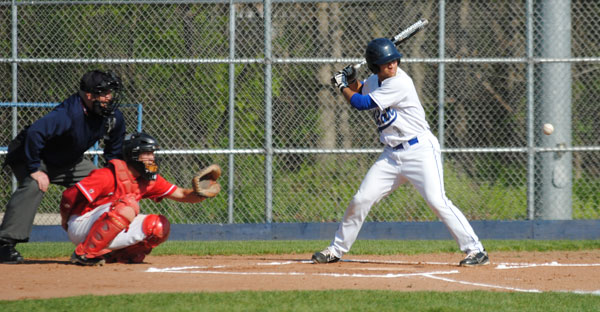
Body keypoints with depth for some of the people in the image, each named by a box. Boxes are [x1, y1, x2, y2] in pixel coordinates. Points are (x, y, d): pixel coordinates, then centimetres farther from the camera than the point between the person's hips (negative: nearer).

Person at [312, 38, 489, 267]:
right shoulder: (375, 80, 7)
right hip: (391, 155, 8)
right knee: (361, 200, 4)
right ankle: (336, 250, 18)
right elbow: (361, 91, 31)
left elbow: (362, 103, -17)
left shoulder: (399, 83, -20)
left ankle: (475, 250, -15)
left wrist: (341, 86, -1)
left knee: (437, 201, -19)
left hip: (419, 150, -8)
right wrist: (350, 81, 9)